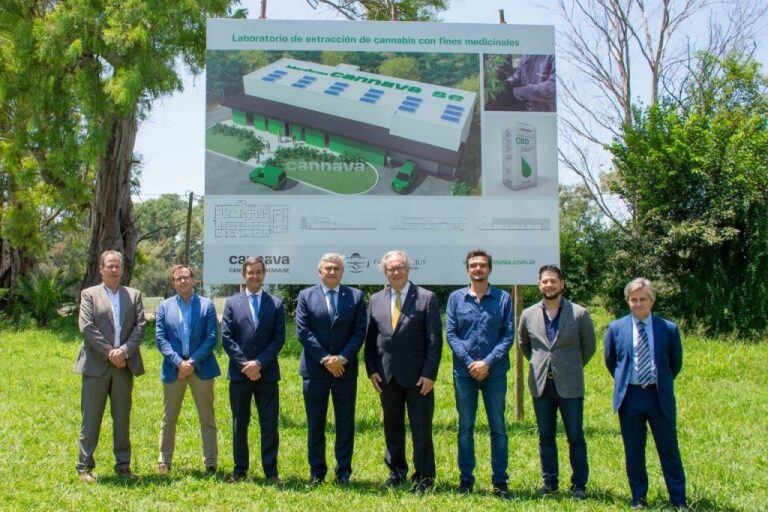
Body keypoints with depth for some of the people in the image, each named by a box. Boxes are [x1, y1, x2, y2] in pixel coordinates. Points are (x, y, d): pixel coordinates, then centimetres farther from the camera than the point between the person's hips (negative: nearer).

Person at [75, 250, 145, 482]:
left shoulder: (134, 295, 11)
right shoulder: (89, 294, 4)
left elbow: (139, 327, 3)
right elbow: (87, 328, -7)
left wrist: (123, 351, -11)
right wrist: (109, 353, -13)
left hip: (124, 365, 3)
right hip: (97, 365, -2)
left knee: (122, 418, 9)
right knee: (91, 417, 1)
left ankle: (123, 466, 16)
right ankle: (85, 466, 9)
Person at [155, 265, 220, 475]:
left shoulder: (206, 304, 3)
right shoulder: (165, 306, 7)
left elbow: (212, 337, -4)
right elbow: (160, 338, 0)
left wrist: (193, 361, -13)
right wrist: (178, 362, -13)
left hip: (201, 368, -1)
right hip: (173, 369, 1)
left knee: (207, 418, 3)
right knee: (169, 418, 9)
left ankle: (211, 463, 9)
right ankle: (164, 462, 19)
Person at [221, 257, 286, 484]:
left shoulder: (276, 303, 6)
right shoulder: (232, 303, 6)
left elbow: (279, 338, 0)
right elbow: (226, 337, 0)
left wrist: (259, 363, -11)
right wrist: (245, 364, -10)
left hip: (267, 373, 0)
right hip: (239, 373, 0)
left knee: (270, 424, 1)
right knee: (239, 424, 8)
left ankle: (271, 471, 8)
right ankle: (240, 469, 18)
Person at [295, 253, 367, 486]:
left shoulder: (356, 296, 5)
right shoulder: (306, 296, 4)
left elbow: (360, 331, -1)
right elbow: (303, 331, -4)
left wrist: (342, 358, -13)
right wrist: (324, 358, -12)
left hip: (345, 369, 0)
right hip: (314, 369, 0)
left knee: (345, 423, 4)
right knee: (315, 423, 6)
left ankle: (343, 472, 13)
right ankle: (316, 472, 16)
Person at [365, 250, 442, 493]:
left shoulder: (426, 298, -3)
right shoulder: (376, 300, 9)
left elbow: (435, 339, -6)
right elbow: (370, 339, 12)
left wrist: (429, 373, -12)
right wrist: (371, 370, 2)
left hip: (418, 376, -4)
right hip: (387, 375, 4)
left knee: (421, 428, 2)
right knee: (392, 427, 12)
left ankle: (424, 476, 12)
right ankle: (396, 472, 25)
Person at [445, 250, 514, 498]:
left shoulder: (503, 298, 2)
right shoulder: (456, 298, 4)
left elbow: (508, 335, -3)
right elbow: (450, 333, 0)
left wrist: (488, 362, -13)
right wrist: (470, 362, -11)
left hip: (495, 372, -1)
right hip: (464, 372, 1)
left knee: (498, 428, 5)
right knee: (465, 428, 8)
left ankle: (500, 481, 12)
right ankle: (466, 478, 17)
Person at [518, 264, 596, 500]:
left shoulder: (579, 313, -4)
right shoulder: (528, 315, 4)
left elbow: (589, 346, 8)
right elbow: (524, 345, 21)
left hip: (570, 385, -3)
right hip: (541, 384, 3)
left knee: (575, 436, 1)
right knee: (545, 436, 10)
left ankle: (579, 485, 10)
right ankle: (549, 481, 20)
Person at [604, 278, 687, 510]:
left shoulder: (668, 328, -1)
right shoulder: (616, 328, 1)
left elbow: (675, 362, 11)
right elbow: (610, 360, 15)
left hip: (659, 396, -1)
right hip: (629, 396, 1)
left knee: (669, 449, 5)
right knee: (633, 451, 8)